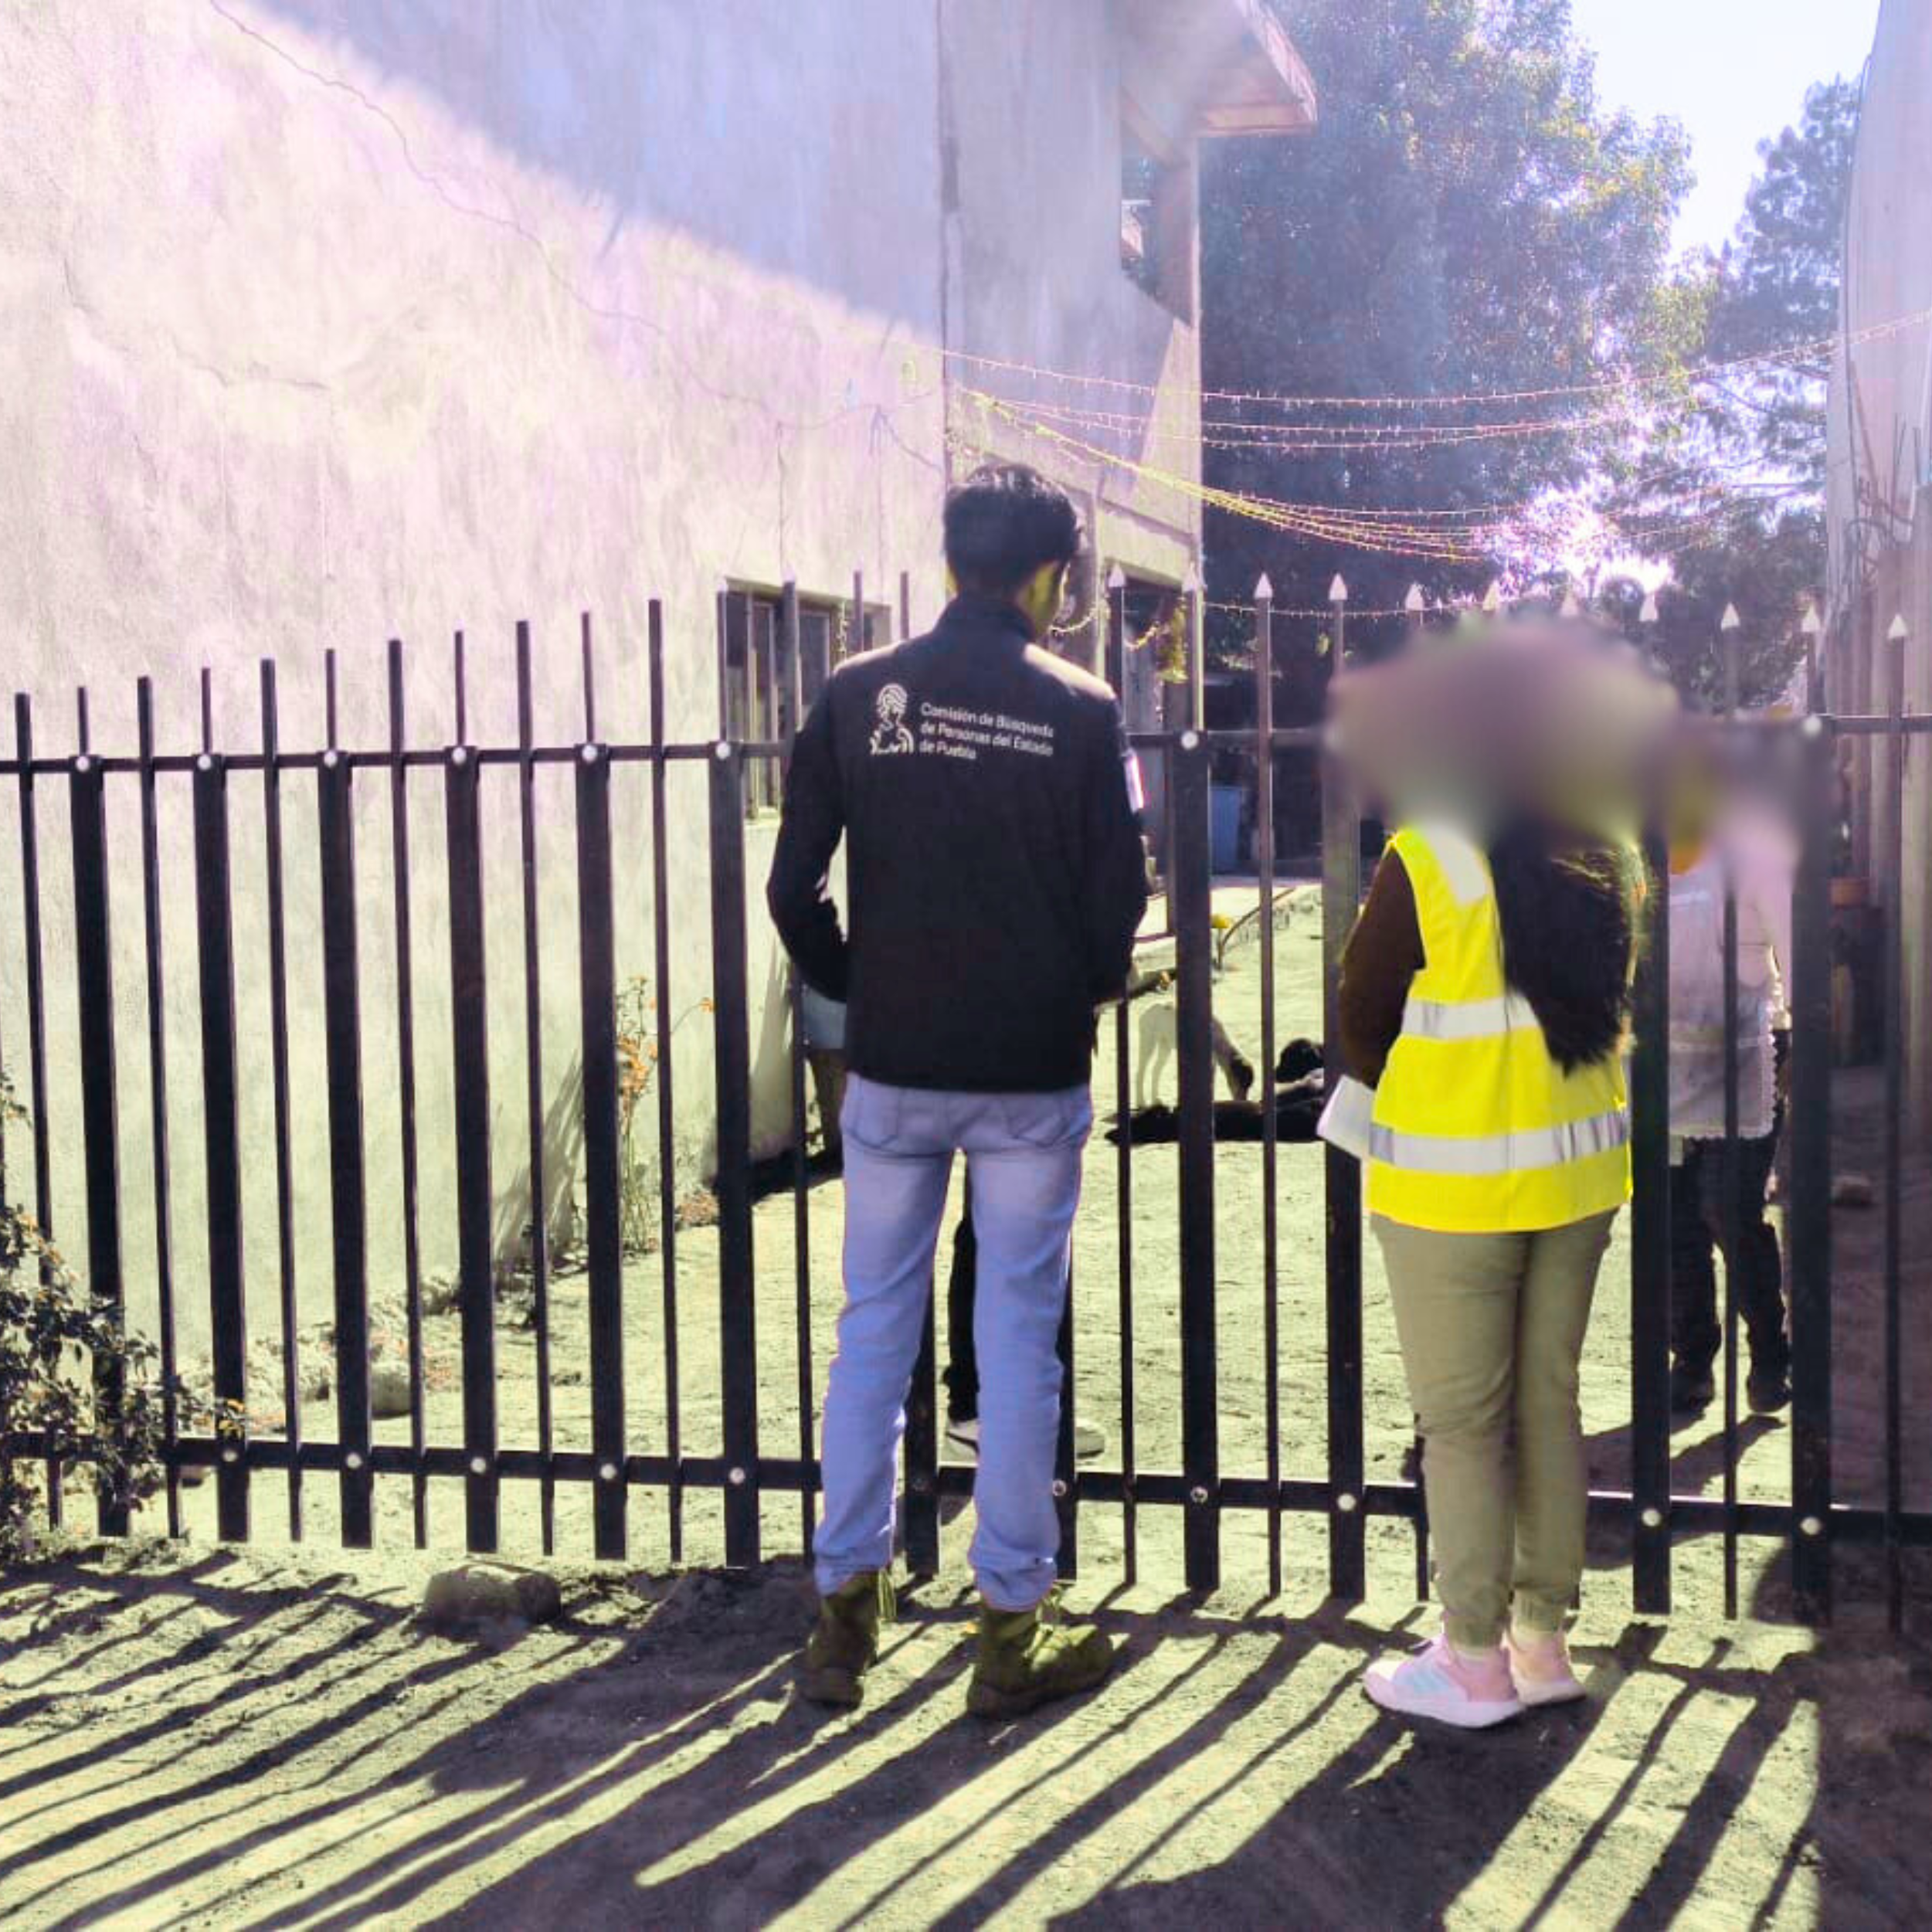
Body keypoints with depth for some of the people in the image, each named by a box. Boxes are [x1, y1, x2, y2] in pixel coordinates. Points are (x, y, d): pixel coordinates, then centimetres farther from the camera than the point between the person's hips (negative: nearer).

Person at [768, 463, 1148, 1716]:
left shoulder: (858, 696, 0)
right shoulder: (1079, 711, -5)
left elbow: (796, 885, 0)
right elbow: (1119, 898, -4)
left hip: (892, 1069, 2)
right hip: (1034, 1072, -2)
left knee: (874, 1331, 12)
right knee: (1019, 1341, 6)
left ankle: (846, 1611, 18)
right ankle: (1014, 1625, 13)